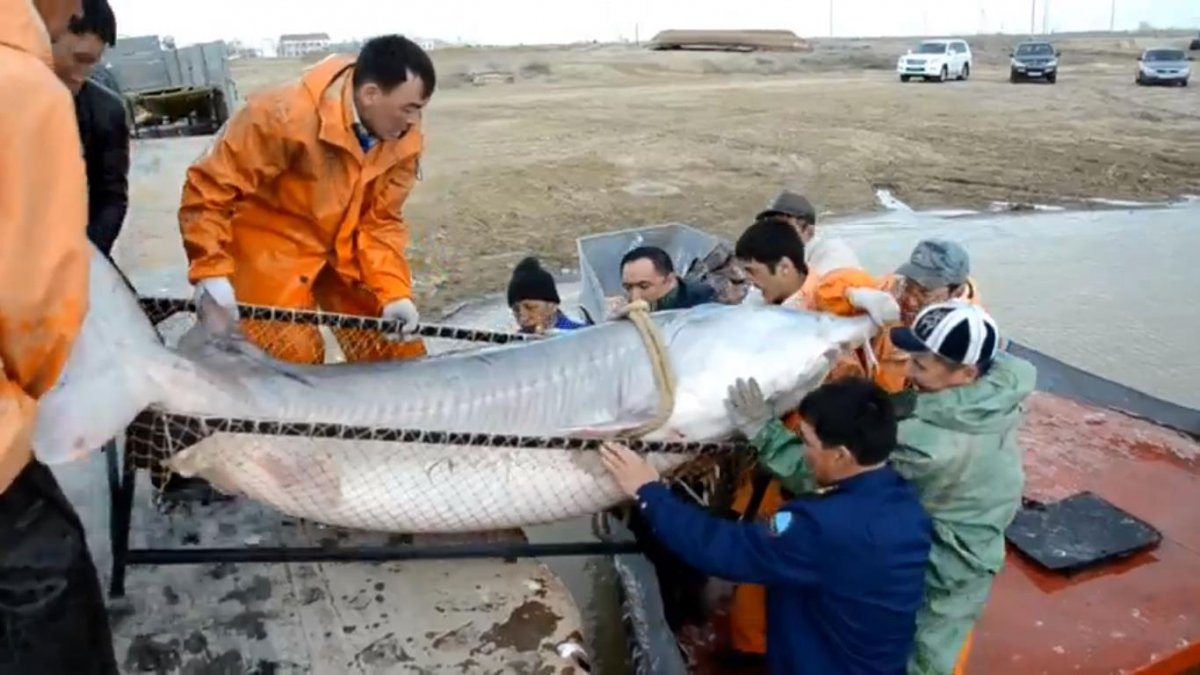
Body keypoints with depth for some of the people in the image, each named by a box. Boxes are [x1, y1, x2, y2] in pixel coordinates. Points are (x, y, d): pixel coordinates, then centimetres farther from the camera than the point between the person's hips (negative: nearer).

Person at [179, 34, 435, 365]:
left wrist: (393, 292, -20)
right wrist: (211, 270, -29)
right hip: (273, 246, -5)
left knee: (399, 349, 6)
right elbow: (208, 188, -22)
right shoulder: (286, 117, -29)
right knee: (293, 356, -11)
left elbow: (380, 222, -7)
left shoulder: (403, 140, -12)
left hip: (344, 250, 5)